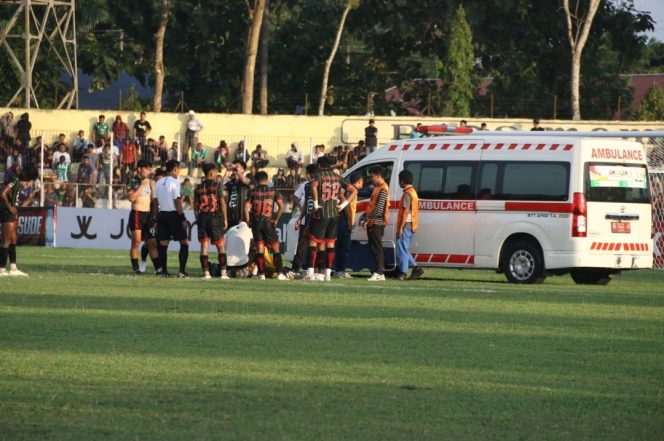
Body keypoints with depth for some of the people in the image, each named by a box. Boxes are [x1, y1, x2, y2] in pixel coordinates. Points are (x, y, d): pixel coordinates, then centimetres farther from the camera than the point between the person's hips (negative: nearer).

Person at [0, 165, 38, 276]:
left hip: (12, 214, 10)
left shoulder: (19, 184, 13)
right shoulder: (15, 181, -15)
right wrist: (9, 208, -16)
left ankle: (13, 268, 15)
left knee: (13, 240, 11)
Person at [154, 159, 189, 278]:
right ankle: (182, 271, -7)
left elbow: (155, 202, 11)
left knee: (163, 244, 7)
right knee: (184, 243, 1)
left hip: (162, 214, 6)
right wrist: (183, 219, -13)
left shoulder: (158, 183, 10)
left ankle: (163, 270, 5)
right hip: (173, 214, -6)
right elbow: (177, 201, -15)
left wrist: (156, 219, 16)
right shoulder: (174, 182, -11)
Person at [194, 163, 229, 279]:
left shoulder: (199, 188, 6)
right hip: (215, 217, -3)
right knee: (221, 246, 5)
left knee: (204, 246, 4)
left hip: (202, 218, 3)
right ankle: (223, 272, -2)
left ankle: (206, 272, -1)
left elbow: (195, 205, 7)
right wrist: (225, 219, -1)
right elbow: (222, 202, -7)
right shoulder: (217, 186, -5)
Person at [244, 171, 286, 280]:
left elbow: (246, 207, -6)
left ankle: (261, 274, 2)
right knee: (275, 248, 6)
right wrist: (276, 219, 4)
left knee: (259, 248, 7)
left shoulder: (252, 192, 2)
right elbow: (281, 207, -6)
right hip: (268, 222, -1)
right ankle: (280, 273, -2)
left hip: (256, 222, 1)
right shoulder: (273, 192, 2)